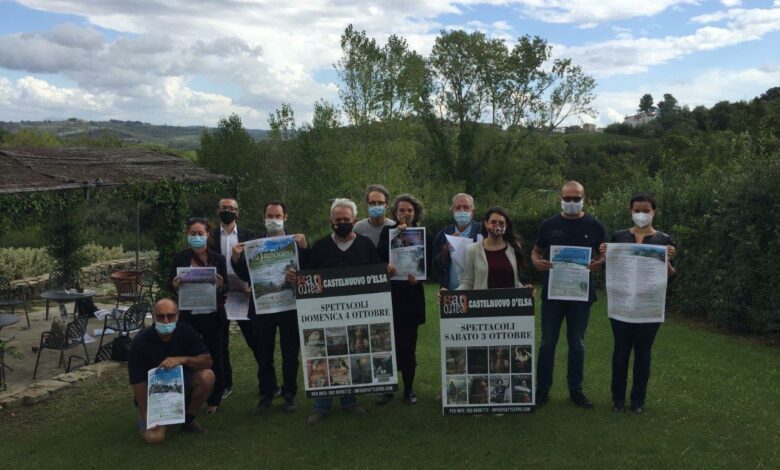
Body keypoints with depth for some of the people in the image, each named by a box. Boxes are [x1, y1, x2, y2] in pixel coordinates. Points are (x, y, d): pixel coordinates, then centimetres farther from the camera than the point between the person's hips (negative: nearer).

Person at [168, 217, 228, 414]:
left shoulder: (218, 258, 0)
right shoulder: (180, 258, 0)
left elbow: (226, 288, 1)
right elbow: (170, 284, 2)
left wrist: (220, 286, -20)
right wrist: (175, 285, -19)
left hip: (213, 316, 0)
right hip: (188, 316, 0)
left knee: (214, 357, 9)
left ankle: (214, 400, 23)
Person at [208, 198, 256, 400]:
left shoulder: (248, 235, 4)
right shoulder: (211, 237, 5)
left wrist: (251, 286, -10)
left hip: (243, 292, -1)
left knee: (254, 338, 0)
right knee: (220, 342, 9)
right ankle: (225, 383, 22)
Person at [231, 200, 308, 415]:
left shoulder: (296, 241, 0)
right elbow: (246, 276, 0)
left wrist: (304, 248, -23)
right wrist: (236, 259, -16)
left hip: (290, 304, -1)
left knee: (290, 353, 9)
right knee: (263, 354, 9)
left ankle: (289, 394, 22)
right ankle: (266, 393, 22)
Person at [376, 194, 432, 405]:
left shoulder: (423, 235, 3)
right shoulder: (387, 231, 5)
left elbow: (427, 265, 4)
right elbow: (380, 256, -10)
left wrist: (418, 277, -15)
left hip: (412, 295, 0)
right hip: (390, 293, 0)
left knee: (409, 343, 6)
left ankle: (409, 389, 19)